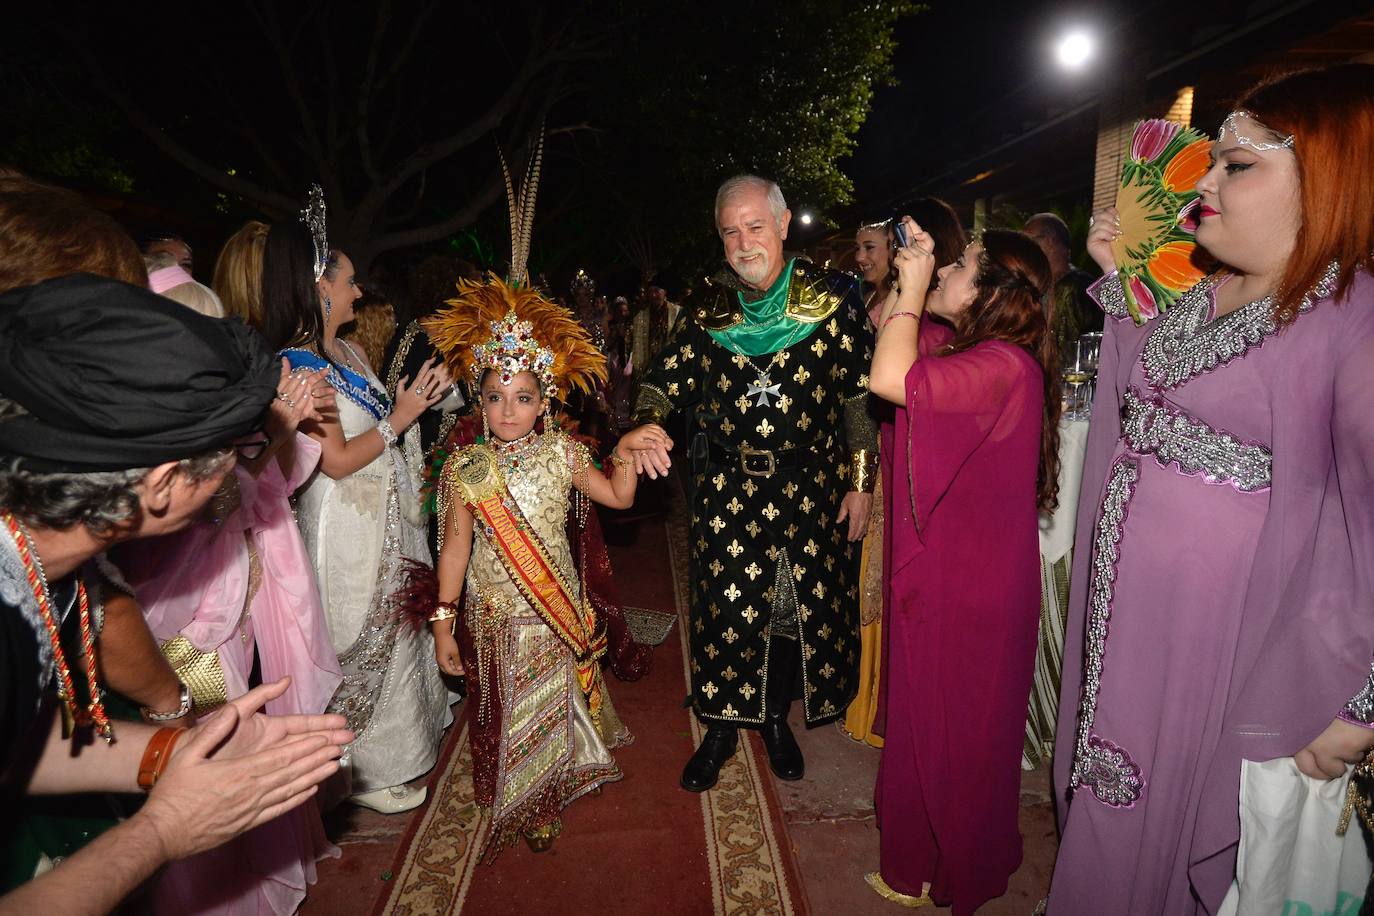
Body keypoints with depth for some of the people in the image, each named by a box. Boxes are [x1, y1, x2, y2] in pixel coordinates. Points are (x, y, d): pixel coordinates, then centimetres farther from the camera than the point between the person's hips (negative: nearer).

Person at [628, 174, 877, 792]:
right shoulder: (708, 308, 4)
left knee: (802, 605, 10)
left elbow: (861, 394, -2)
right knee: (726, 607, 6)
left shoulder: (830, 297, -3)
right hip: (727, 487, 1)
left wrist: (860, 482, -5)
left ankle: (776, 718, 35)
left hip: (810, 486, -1)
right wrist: (647, 424, -21)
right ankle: (722, 725, 28)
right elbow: (667, 379, 2)